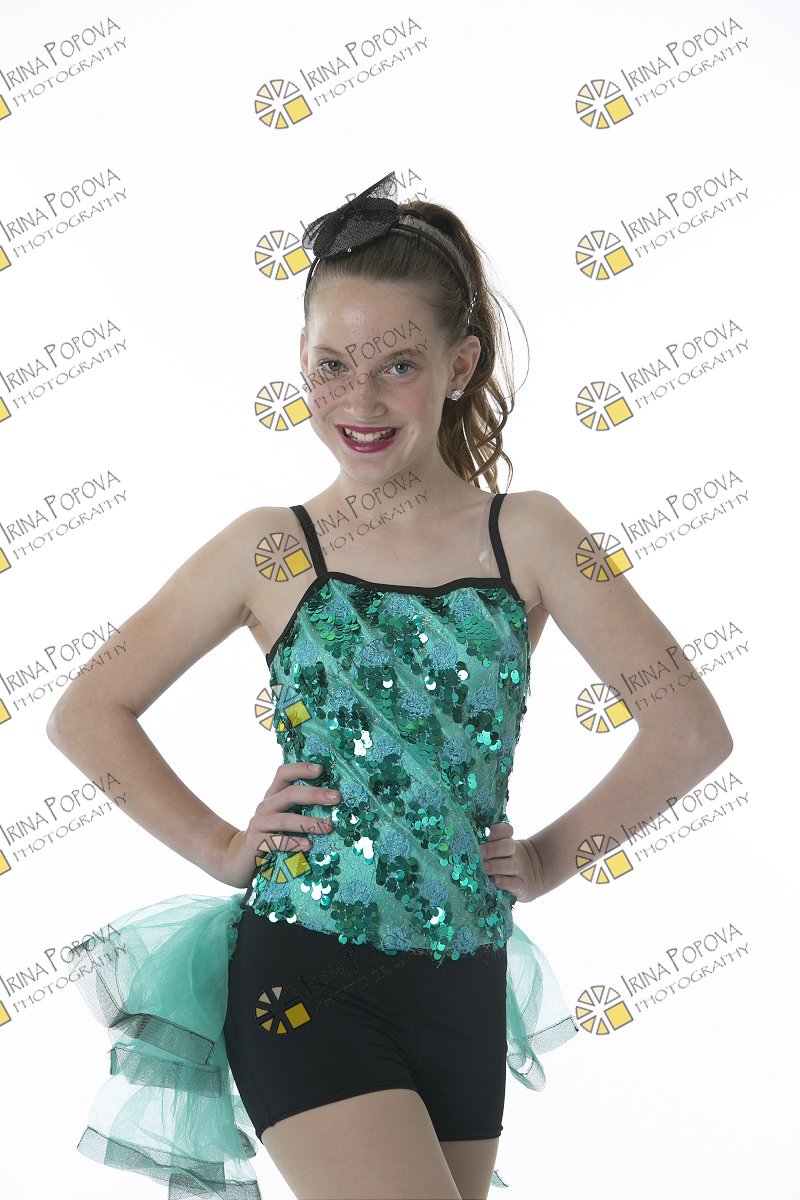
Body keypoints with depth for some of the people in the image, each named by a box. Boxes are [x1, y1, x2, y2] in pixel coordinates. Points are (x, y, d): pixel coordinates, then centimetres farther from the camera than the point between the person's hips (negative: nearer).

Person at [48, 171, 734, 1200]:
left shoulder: (526, 536, -2)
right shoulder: (269, 552, -4)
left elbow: (692, 730, 0)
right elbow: (86, 713, 3)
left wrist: (555, 853, 1)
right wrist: (220, 846, -2)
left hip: (463, 992, 3)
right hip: (305, 979, -2)